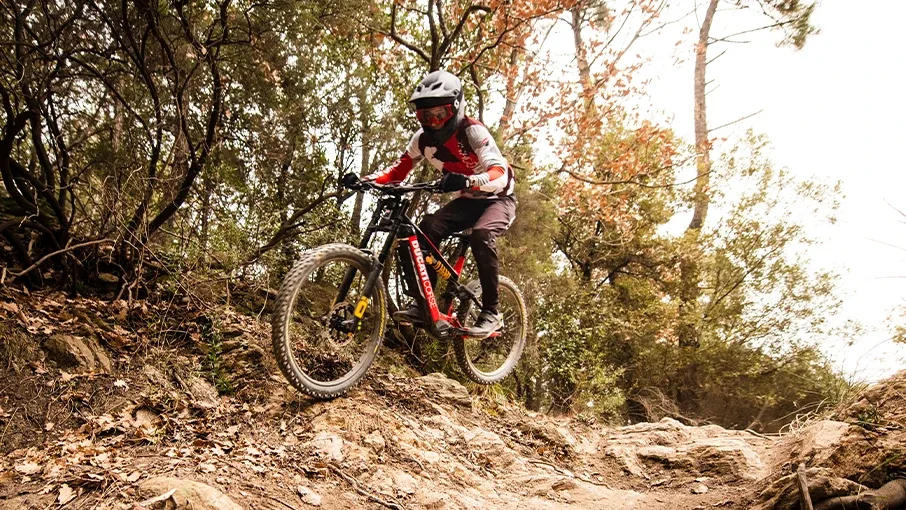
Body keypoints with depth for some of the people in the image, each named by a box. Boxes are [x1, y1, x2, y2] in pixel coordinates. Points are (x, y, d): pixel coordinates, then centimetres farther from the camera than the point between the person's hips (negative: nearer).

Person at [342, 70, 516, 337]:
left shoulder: (472, 131, -26)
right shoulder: (424, 138, -9)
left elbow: (500, 175, -37)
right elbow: (399, 169, -5)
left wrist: (466, 180, -58)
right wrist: (364, 180, -23)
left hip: (498, 198, -5)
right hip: (467, 200, 6)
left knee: (480, 235, -34)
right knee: (427, 229, -20)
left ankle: (491, 312, -22)